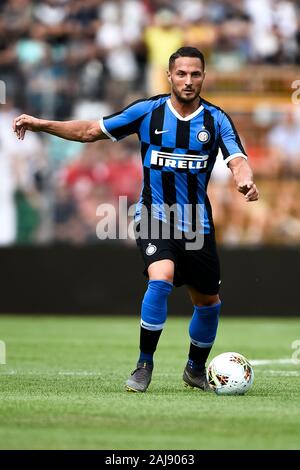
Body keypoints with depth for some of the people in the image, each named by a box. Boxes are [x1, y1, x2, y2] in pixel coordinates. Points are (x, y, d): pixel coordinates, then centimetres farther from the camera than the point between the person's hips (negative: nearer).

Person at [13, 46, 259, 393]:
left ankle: (196, 369, 36)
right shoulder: (148, 111, -4)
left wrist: (245, 180, -40)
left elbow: (237, 160, -16)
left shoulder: (216, 119, -3)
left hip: (197, 223, 3)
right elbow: (91, 131, 2)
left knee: (208, 301, 10)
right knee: (161, 277, -28)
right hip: (154, 218, -3)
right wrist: (40, 124, -5)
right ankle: (144, 365, -15)